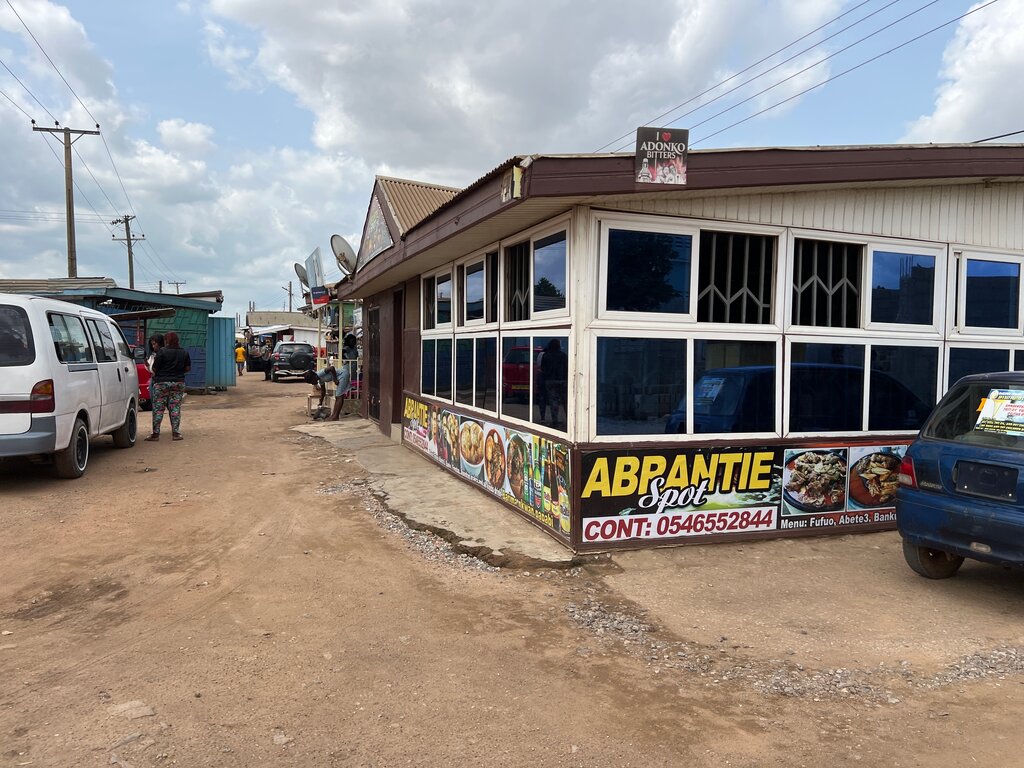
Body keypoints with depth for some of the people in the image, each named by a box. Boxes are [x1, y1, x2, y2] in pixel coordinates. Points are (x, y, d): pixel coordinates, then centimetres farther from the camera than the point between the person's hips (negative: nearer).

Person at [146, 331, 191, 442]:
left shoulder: (162, 351, -9)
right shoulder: (184, 353, 4)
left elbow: (154, 368, -8)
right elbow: (188, 368, 6)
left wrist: (155, 374, 13)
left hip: (162, 383, -3)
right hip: (179, 383, 4)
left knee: (158, 408, 3)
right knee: (175, 408, 7)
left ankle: (156, 433, 5)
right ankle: (175, 433, 5)